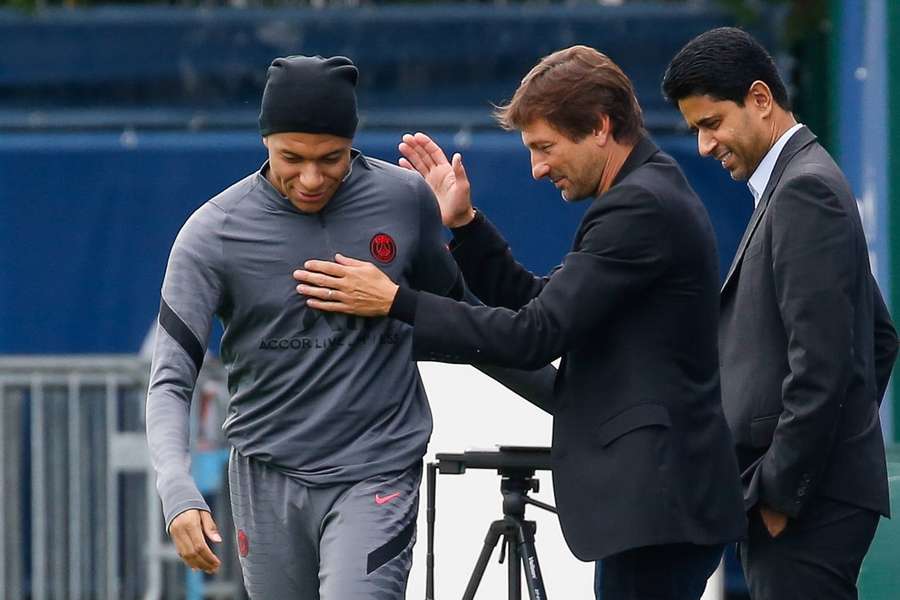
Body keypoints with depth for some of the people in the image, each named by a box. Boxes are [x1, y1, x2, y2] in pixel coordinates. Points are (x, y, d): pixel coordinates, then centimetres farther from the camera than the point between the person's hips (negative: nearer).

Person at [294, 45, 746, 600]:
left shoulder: (641, 208, -16)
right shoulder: (649, 196, 17)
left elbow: (535, 336, -19)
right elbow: (539, 305, 21)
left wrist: (395, 302, -16)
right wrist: (463, 223, 11)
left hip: (654, 504, -11)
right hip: (655, 498, 11)